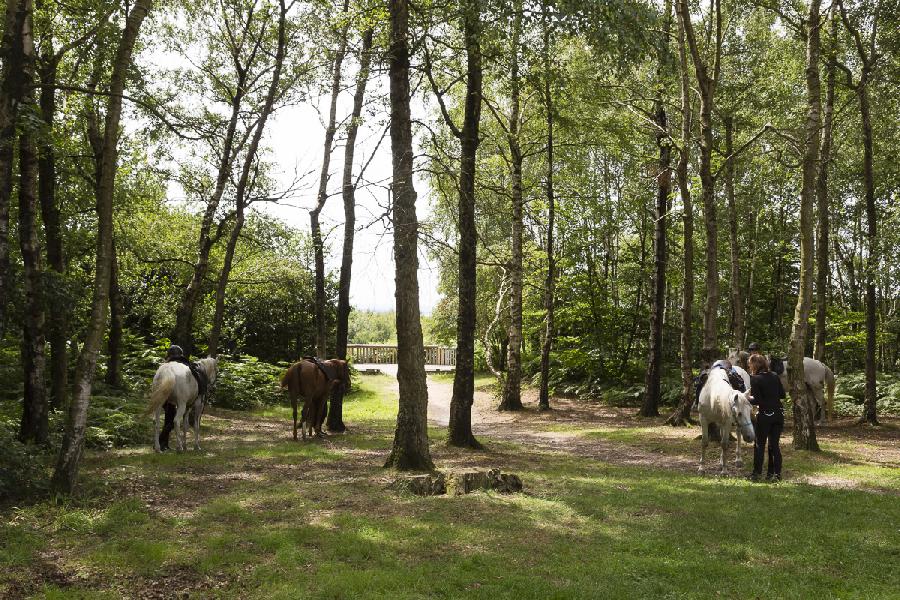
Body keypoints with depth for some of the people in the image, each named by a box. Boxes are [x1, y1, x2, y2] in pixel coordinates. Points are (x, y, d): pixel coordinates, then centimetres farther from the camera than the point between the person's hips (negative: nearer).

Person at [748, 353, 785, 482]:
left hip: (765, 415, -5)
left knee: (760, 445, 7)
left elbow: (756, 400, -15)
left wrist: (747, 398, 2)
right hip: (779, 413, 5)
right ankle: (775, 473, 11)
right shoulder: (775, 376, 6)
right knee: (774, 444, 12)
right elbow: (782, 395, 9)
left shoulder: (755, 379, -11)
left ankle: (757, 473, 10)